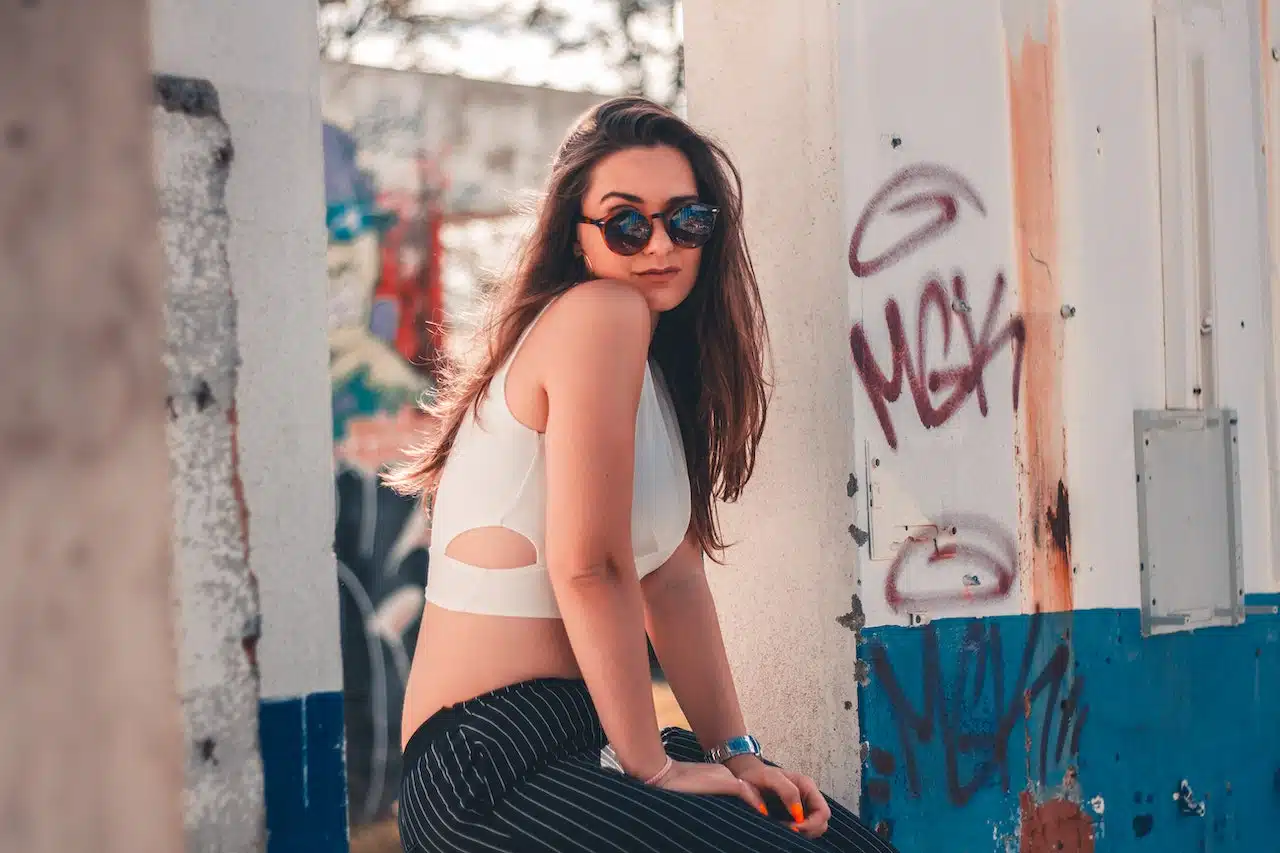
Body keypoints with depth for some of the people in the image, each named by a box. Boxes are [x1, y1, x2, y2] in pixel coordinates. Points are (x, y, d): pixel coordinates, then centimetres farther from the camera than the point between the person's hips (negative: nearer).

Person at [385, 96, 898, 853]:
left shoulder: (663, 362, 17)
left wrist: (733, 752, 3)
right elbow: (588, 568, -18)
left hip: (571, 737, 9)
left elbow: (674, 575, 11)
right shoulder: (600, 313, -12)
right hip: (495, 765, -9)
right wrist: (652, 766, -13)